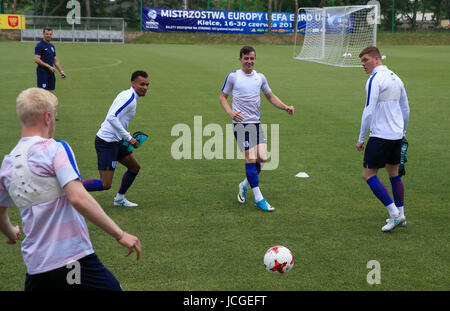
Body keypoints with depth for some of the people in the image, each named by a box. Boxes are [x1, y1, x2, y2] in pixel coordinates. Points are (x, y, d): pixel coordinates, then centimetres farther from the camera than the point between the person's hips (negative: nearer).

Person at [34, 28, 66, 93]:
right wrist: (49, 66, -20)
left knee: (51, 92, 7)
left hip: (51, 72, 8)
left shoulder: (52, 46, 15)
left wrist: (61, 71, 12)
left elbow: (55, 60, 21)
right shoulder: (40, 45, -9)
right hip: (42, 72, -8)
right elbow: (36, 60, -17)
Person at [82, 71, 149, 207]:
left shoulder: (129, 96, 13)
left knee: (135, 167, 20)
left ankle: (120, 198, 33)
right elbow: (111, 118, -29)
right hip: (106, 143, -10)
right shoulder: (129, 98, -18)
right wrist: (128, 137, -25)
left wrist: (127, 137, 17)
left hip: (116, 141, 10)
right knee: (105, 185, -10)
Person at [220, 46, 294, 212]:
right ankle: (258, 198, -5)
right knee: (251, 158, -11)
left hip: (256, 123, 5)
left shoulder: (260, 77, 10)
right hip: (240, 122, -5)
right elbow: (223, 96, 5)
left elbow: (270, 96, 19)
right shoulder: (233, 76, -2)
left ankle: (244, 185, 25)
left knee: (262, 158, -1)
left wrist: (285, 107, 4)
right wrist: (230, 112, -13)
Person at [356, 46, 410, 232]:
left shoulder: (375, 79, -14)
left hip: (380, 135, -9)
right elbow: (406, 108, 19)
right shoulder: (395, 77, 13)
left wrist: (361, 138, -11)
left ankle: (394, 213, -8)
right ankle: (400, 215, 20)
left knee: (368, 174, -3)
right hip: (396, 135, 9)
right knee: (393, 173, 16)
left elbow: (369, 111, -17)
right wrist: (403, 131, 31)